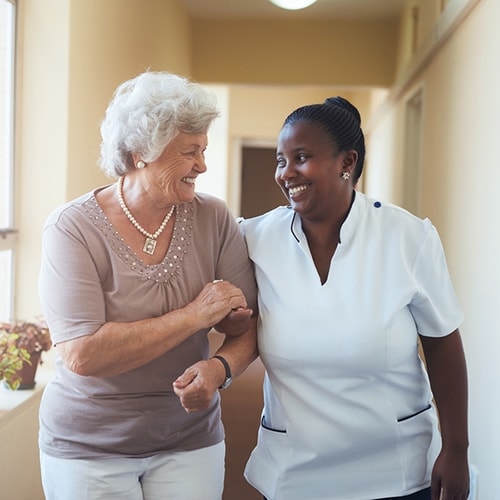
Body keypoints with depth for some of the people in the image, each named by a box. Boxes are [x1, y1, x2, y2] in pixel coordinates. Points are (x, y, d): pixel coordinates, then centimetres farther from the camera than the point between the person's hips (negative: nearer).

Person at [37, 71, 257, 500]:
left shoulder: (214, 219, -7)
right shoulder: (73, 228, -16)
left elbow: (246, 324, -2)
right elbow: (82, 355, -25)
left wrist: (221, 365, -22)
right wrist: (193, 315, -23)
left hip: (190, 440, 3)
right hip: (88, 447, -2)